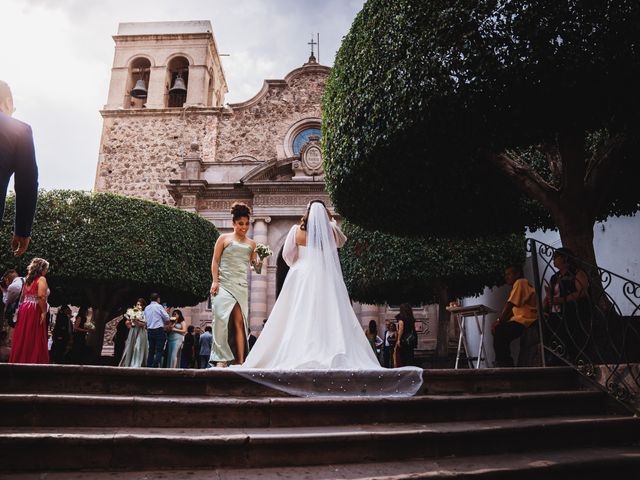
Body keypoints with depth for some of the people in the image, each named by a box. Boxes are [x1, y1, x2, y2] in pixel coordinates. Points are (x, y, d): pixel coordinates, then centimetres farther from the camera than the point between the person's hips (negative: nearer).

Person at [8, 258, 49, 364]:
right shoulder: (41, 279, -8)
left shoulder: (27, 279, 16)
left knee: (22, 338, 12)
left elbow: (23, 296, 17)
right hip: (35, 311, -8)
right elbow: (41, 296, -20)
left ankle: (18, 360, 17)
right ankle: (33, 361, -5)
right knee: (35, 339, -4)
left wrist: (22, 308, 22)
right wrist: (44, 312, -17)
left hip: (24, 309, 8)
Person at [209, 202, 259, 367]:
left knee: (239, 322, -2)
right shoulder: (224, 238, 8)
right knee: (221, 318, -12)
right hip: (224, 284, -3)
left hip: (242, 286, 3)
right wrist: (215, 281, -7)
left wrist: (258, 261, -6)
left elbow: (254, 263, 17)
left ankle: (240, 361, -3)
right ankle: (221, 359, -8)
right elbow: (215, 261, 3)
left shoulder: (251, 244, 16)